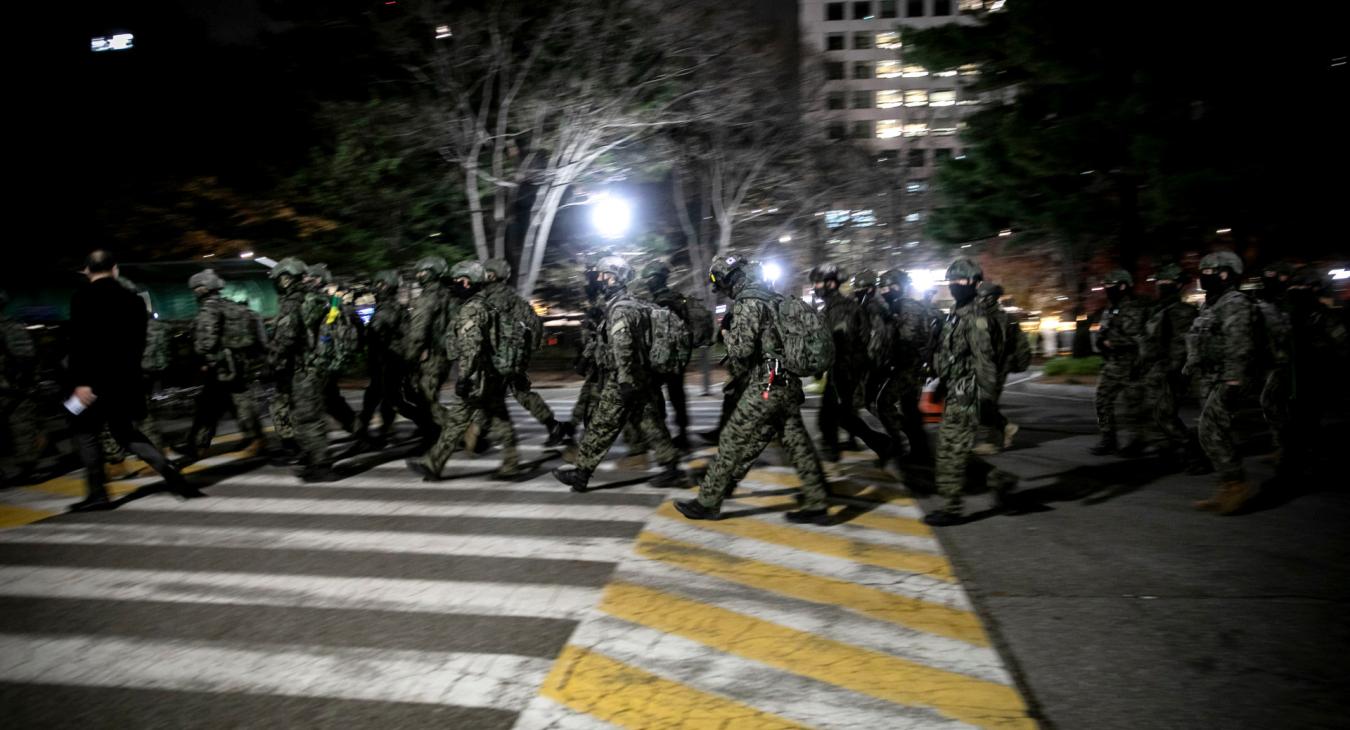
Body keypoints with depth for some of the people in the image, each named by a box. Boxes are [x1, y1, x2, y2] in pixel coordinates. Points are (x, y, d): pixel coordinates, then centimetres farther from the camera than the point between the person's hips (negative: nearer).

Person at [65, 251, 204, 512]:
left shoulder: (83, 298, -9)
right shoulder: (133, 299, 7)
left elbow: (79, 343, -16)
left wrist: (81, 381, -17)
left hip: (97, 379, -5)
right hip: (126, 377, 6)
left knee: (84, 431, 9)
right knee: (125, 432, 14)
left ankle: (97, 493, 7)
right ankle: (171, 475, -1)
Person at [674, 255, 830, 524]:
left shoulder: (748, 303, -11)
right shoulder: (777, 300, 15)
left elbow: (741, 348, -19)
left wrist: (736, 371, 3)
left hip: (764, 387, -9)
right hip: (790, 385, 9)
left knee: (733, 444, 0)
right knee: (797, 444, 11)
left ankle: (708, 502, 7)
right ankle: (816, 505, 13)